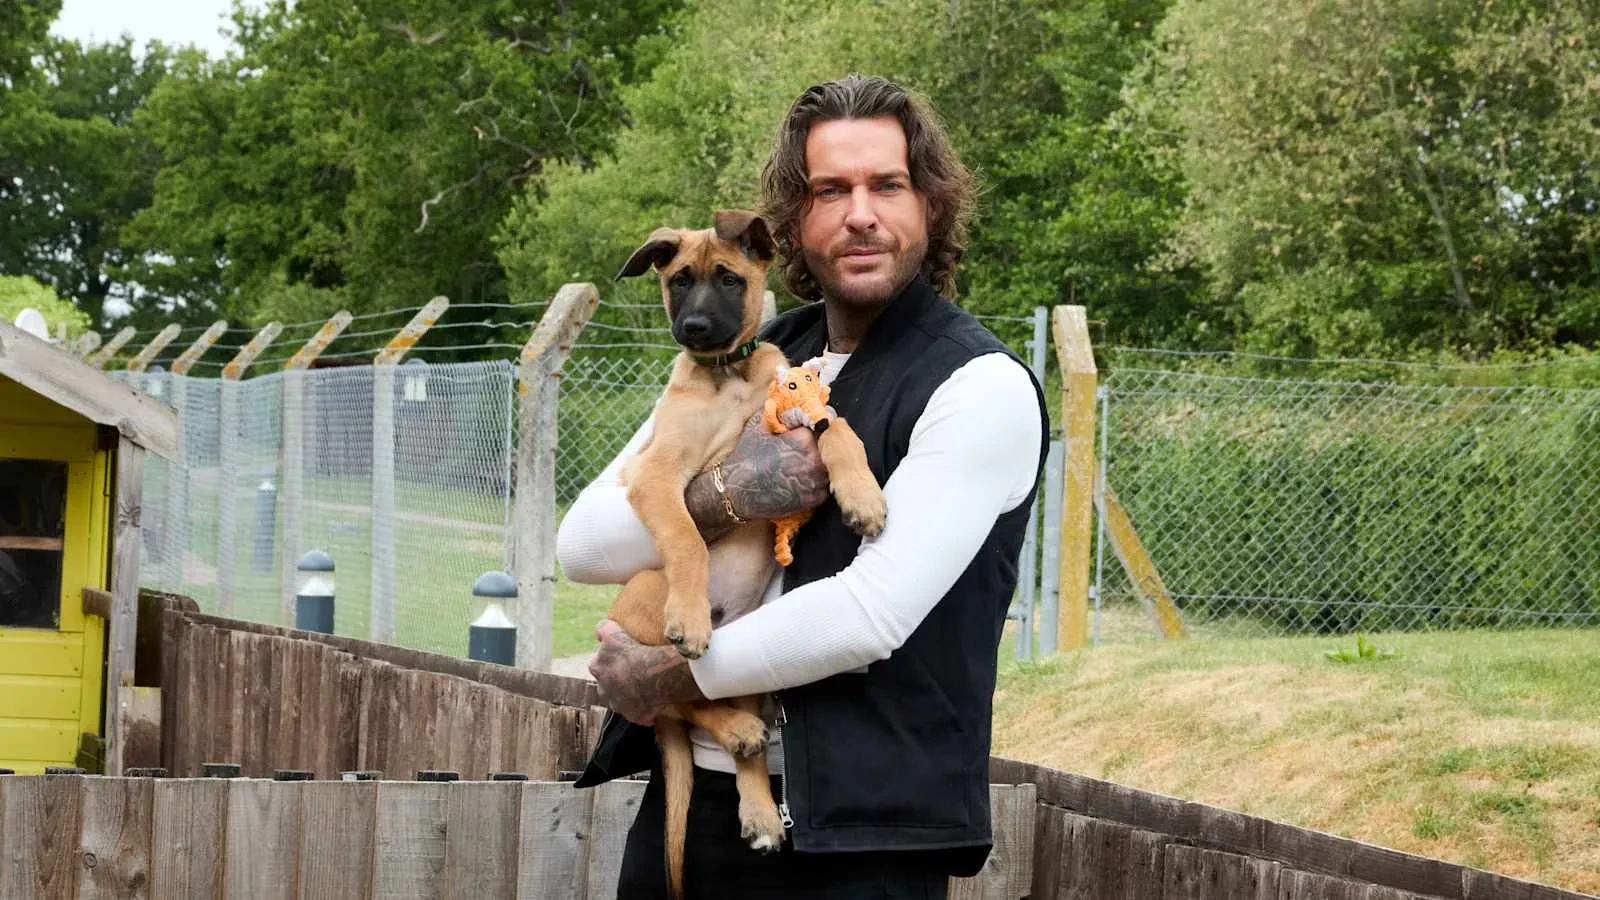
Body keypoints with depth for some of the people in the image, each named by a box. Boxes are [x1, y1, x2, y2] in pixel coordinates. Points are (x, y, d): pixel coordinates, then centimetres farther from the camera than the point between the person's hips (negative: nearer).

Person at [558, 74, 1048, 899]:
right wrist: (723, 492, -12)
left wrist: (673, 675, -9)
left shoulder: (983, 388, -8)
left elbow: (872, 615, -17)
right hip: (687, 791, 6)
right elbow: (582, 544, 6)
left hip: (855, 832, -6)